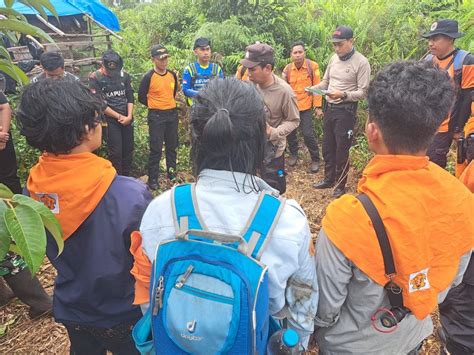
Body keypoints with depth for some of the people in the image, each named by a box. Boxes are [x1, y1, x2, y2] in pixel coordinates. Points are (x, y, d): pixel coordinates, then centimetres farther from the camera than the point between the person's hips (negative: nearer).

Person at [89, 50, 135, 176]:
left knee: (128, 150, 8)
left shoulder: (124, 75, 3)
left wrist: (129, 116, -7)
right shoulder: (95, 78, -9)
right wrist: (119, 116, -10)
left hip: (127, 119, 4)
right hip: (110, 120, -4)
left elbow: (130, 97, 6)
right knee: (115, 152, -3)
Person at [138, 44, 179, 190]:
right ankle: (152, 179, 9)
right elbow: (141, 97, -3)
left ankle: (172, 173, 29)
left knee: (172, 146, 14)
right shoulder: (149, 77, -10)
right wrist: (155, 106, 4)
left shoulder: (172, 74, 5)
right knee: (156, 148, -2)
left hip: (172, 114, 5)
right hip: (156, 116, -5)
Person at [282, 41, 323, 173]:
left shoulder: (313, 66, -9)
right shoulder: (287, 69, -1)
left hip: (305, 106, -3)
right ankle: (293, 154, 36)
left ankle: (315, 159, 13)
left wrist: (318, 106, -7)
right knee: (290, 132, 13)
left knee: (308, 134, -5)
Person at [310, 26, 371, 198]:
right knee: (327, 147, 15)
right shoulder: (333, 58, 6)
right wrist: (313, 88, -5)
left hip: (346, 111, -6)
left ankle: (340, 185, 21)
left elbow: (363, 92, -14)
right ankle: (329, 179, 32)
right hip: (329, 108, 6)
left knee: (341, 150, 3)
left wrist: (343, 95, -28)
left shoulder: (361, 62, -12)